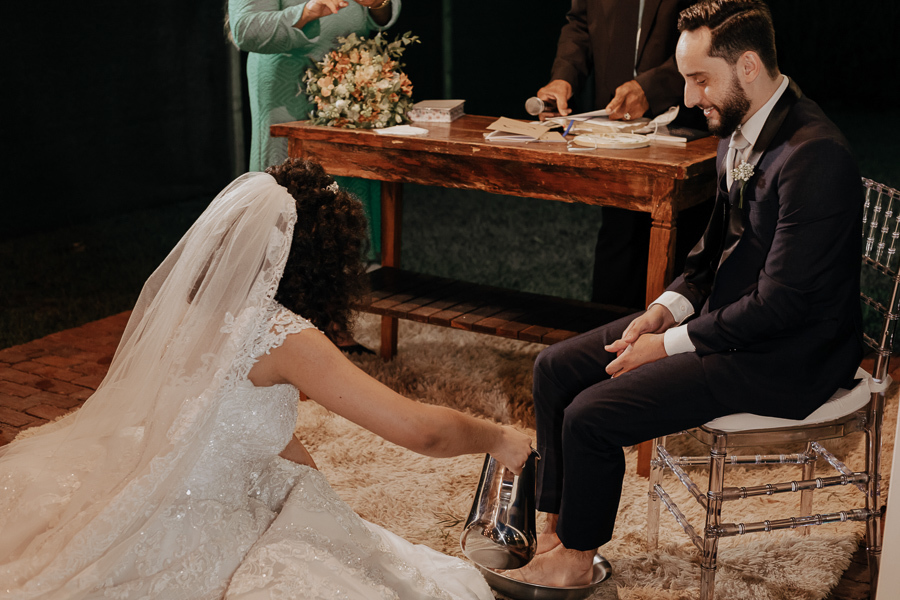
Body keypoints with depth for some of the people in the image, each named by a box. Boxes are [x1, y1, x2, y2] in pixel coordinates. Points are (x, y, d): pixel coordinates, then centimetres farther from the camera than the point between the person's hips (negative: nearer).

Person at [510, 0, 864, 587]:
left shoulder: (814, 155, -25)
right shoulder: (739, 130, 4)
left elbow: (781, 303, -25)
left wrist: (672, 344, -18)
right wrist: (664, 311, 0)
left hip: (786, 359, -10)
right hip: (723, 315, 10)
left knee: (591, 416, -18)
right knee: (556, 368, 4)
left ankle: (575, 556, 8)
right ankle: (556, 527, 14)